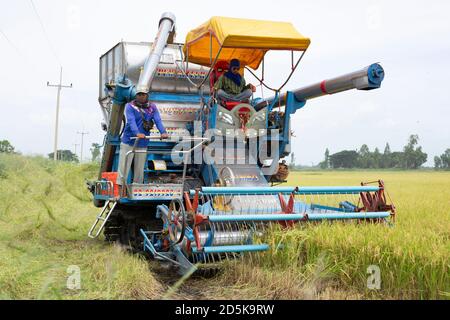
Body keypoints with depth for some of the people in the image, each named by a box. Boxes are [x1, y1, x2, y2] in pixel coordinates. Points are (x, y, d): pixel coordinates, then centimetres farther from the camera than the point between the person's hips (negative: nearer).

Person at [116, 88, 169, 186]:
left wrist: (163, 132, -25)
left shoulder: (152, 107, 7)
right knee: (123, 167, -3)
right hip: (128, 142, -3)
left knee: (139, 170, 10)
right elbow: (131, 121, -19)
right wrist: (137, 133, -37)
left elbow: (158, 120, -6)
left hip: (143, 144, 3)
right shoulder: (130, 106, -4)